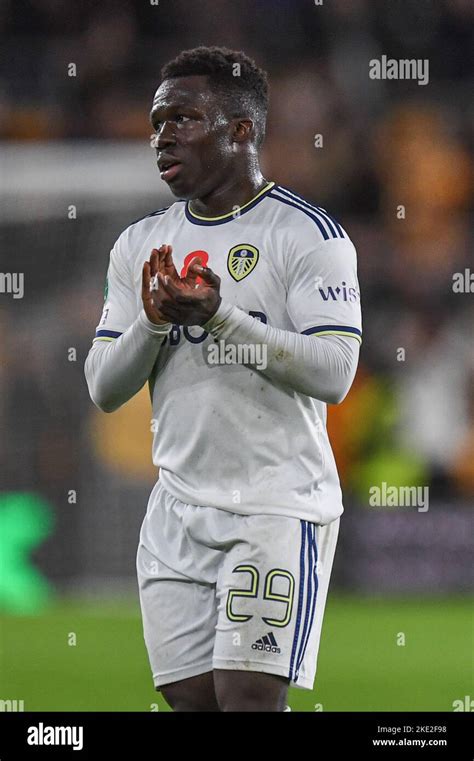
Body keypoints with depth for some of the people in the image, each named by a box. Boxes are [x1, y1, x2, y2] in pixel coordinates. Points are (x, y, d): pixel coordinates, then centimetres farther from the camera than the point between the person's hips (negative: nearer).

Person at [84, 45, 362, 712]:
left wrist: (220, 317, -24)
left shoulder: (307, 234, -6)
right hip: (178, 511, 6)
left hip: (278, 505, -6)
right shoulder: (141, 245, 12)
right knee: (190, 698, 4)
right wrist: (154, 321, -10)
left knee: (249, 696, -14)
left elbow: (333, 373, -16)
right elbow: (104, 389, 10)